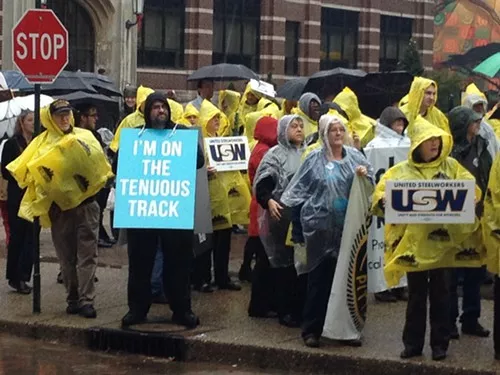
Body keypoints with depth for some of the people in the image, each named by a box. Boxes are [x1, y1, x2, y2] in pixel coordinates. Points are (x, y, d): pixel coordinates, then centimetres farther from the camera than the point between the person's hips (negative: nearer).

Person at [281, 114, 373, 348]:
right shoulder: (314, 159, 1)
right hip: (321, 227, -2)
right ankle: (311, 329, 7)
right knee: (319, 278, 0)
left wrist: (365, 176, -14)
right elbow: (299, 191, 2)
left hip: (348, 227, 2)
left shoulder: (354, 156, 7)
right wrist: (298, 228, -1)